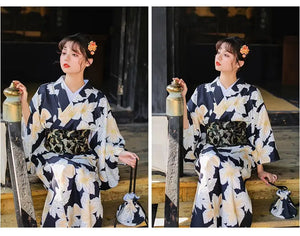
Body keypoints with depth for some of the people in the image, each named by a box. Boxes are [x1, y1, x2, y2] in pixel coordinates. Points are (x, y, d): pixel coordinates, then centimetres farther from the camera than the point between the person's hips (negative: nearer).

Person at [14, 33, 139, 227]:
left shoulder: (97, 99, 3)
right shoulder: (46, 92, 3)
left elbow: (103, 138, 5)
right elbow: (32, 129, 2)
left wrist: (119, 155, -12)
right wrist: (23, 101, -11)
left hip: (84, 156, 0)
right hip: (52, 155, 0)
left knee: (85, 177, -33)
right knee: (66, 172, -33)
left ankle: (87, 225, -16)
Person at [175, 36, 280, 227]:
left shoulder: (251, 93, 3)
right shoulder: (204, 91, 8)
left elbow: (260, 133, 5)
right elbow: (188, 128, 3)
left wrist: (260, 169, 1)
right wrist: (182, 98, -7)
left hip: (240, 149, -1)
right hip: (209, 148, 1)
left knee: (228, 167, -36)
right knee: (210, 162, -35)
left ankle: (233, 225, -26)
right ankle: (207, 226, -32)